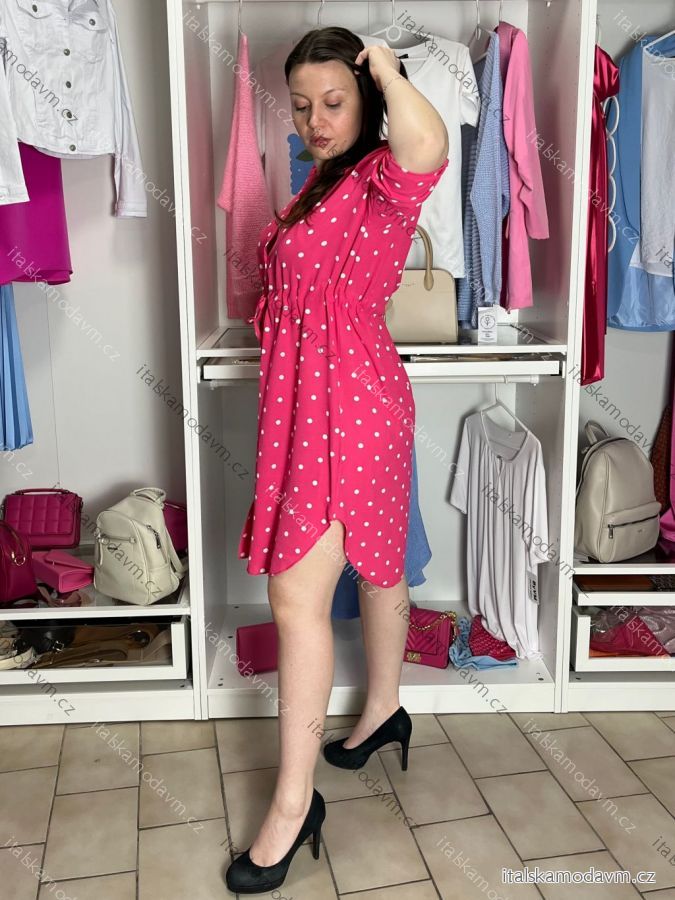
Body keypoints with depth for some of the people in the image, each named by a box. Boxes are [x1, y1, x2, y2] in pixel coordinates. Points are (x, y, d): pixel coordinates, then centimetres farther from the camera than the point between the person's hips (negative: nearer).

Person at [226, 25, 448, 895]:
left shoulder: (379, 180, -14)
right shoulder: (324, 180, 15)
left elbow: (427, 148, -40)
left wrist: (387, 68, -23)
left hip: (348, 405, -10)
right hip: (307, 398, 10)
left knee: (296, 597, -9)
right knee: (376, 563, 21)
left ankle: (294, 799, 3)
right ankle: (384, 708, 39)